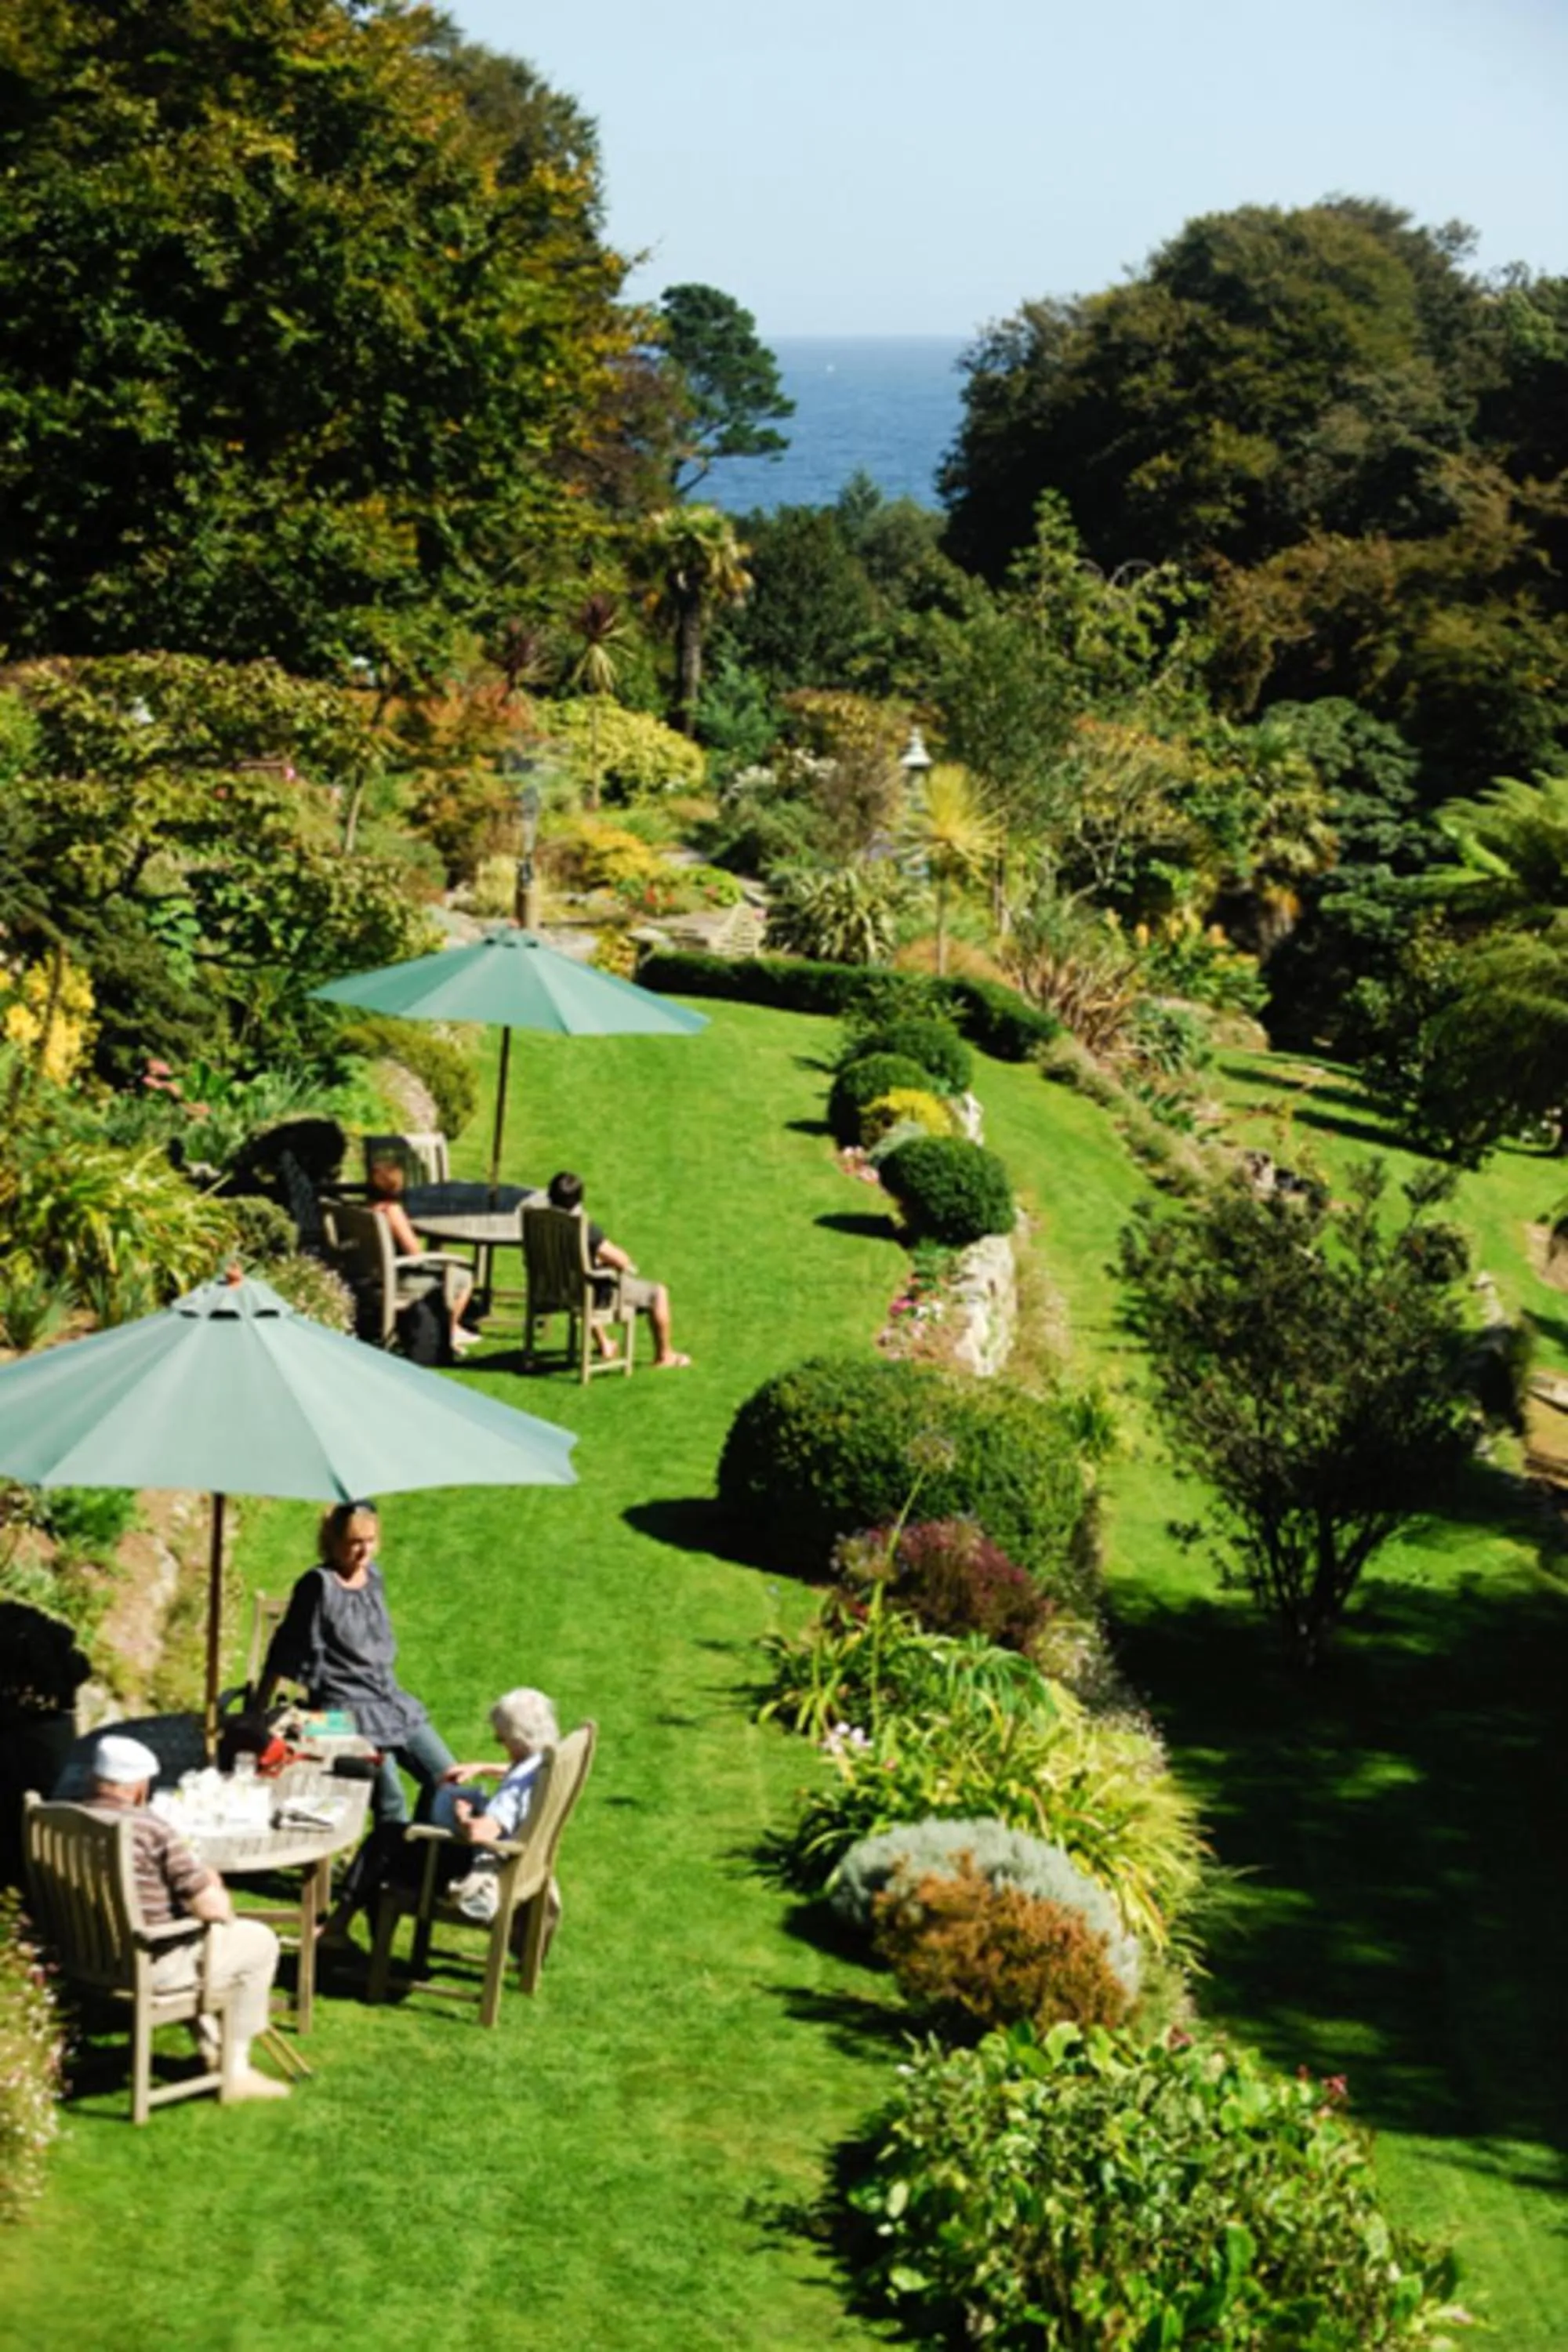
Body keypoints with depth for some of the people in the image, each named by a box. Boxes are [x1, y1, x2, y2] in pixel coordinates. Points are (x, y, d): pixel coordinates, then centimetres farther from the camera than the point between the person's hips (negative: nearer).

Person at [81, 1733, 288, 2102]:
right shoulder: (151, 1829, -22)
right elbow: (212, 1907, -18)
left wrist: (199, 1877, 12)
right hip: (149, 1967, -8)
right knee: (259, 1941, 12)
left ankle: (215, 2053, 39)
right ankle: (235, 2067, 20)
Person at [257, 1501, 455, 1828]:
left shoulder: (373, 1577, 9)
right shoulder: (319, 1585, -12)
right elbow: (284, 1655, -9)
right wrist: (257, 1715, -8)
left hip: (392, 1700, 8)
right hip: (349, 1711, -8)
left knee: (447, 1779, 4)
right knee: (391, 1804, -13)